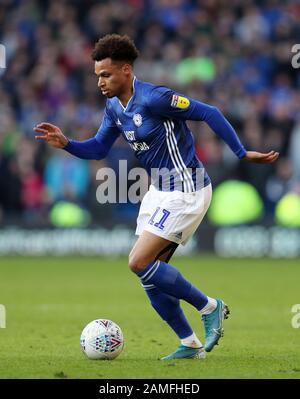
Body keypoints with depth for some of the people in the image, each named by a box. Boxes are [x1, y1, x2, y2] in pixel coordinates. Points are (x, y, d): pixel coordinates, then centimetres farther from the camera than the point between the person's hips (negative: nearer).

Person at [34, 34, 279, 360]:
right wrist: (65, 144, -4)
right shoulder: (114, 106, 5)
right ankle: (190, 345, 17)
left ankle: (209, 307, 0)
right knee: (149, 273, 6)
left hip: (185, 192, -9)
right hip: (159, 191, 9)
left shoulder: (153, 98, -21)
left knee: (139, 262, -15)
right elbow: (98, 149, 14)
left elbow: (209, 113, -18)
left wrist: (242, 153, -17)